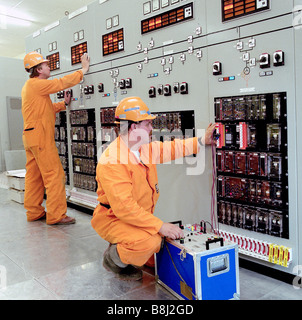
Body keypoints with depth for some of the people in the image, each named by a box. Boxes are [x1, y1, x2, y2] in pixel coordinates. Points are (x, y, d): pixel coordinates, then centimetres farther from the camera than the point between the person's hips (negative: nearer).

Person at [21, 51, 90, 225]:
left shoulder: (30, 85, 21)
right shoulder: (36, 84, -10)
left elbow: (47, 108, 22)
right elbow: (63, 82, -11)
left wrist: (64, 104, 13)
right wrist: (83, 70, -2)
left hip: (32, 136, 11)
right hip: (40, 136, -11)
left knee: (34, 176, 12)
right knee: (54, 174, -8)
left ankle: (34, 212, 19)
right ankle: (56, 215, -5)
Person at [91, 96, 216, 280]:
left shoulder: (146, 149, 2)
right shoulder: (112, 161, -27)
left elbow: (170, 149, 20)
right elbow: (124, 207, -32)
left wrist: (202, 141, 17)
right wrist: (160, 226, -33)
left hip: (140, 217, 9)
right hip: (113, 219, -8)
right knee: (149, 241, -33)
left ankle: (123, 249, 26)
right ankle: (114, 258, -2)